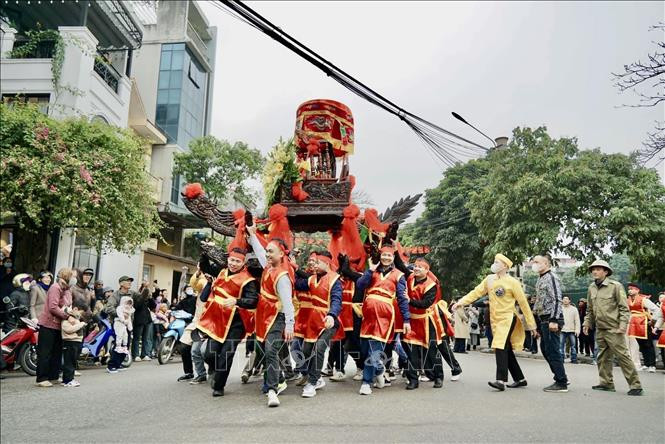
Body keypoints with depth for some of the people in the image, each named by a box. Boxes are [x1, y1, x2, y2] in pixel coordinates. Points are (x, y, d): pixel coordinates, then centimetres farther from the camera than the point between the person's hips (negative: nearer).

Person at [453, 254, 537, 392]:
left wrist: (531, 324, -4)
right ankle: (520, 379, 22)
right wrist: (461, 302, -9)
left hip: (508, 319, -6)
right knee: (506, 350, 10)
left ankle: (501, 381, -21)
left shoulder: (512, 282, -8)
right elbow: (476, 292, 4)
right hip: (495, 320, 6)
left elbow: (523, 303, -5)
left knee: (501, 348, -19)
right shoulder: (489, 279, 7)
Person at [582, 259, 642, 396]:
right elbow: (590, 309, 20)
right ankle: (606, 383, 20)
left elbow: (624, 308, -8)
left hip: (613, 329, -6)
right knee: (603, 357, 11)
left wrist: (623, 325, -16)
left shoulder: (615, 286, -7)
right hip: (600, 329, 7)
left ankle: (635, 385, 0)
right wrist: (587, 323, 13)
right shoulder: (591, 288, 11)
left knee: (622, 356, -7)